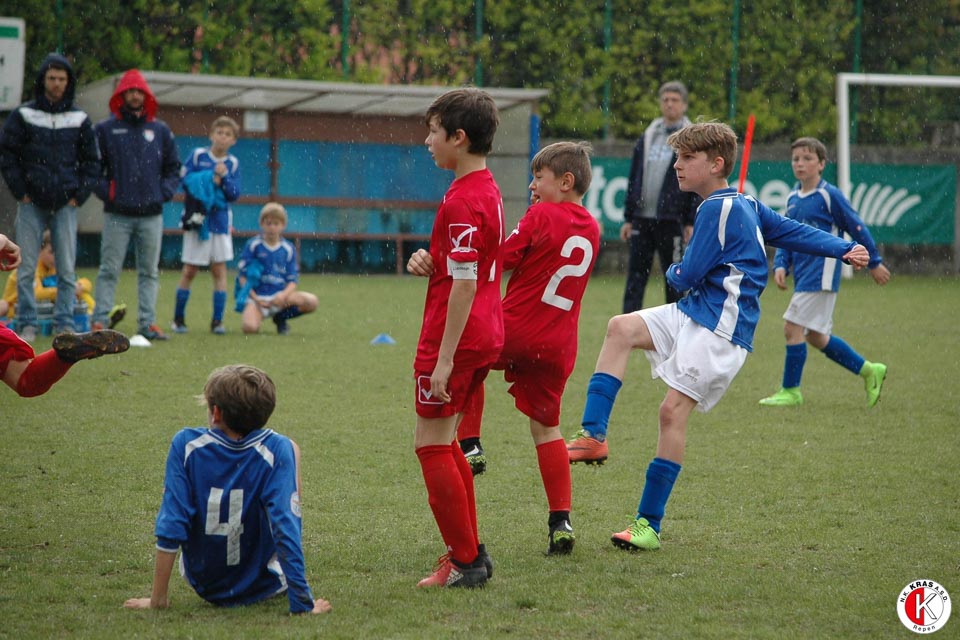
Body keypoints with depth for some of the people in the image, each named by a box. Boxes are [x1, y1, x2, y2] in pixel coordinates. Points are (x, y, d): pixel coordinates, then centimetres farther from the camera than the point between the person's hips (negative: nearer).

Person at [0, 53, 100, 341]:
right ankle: (27, 324, 3)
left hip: (65, 205, 1)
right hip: (31, 204, -1)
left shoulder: (79, 120, 8)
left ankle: (65, 323, 7)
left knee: (67, 269, 0)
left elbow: (91, 161, 13)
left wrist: (80, 195, 3)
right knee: (27, 267, -2)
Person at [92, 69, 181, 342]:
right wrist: (104, 191, -7)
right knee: (109, 270, -3)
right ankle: (99, 321, -2)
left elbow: (174, 168, 15)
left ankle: (147, 323, 7)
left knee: (150, 271, 5)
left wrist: (164, 192, 1)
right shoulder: (105, 129, 3)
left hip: (151, 214, 3)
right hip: (117, 214, -3)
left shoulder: (161, 131, 10)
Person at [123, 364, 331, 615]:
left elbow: (170, 528, -19)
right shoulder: (277, 450, -23)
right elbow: (287, 526, -27)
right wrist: (302, 603, -23)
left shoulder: (186, 446, -20)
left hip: (203, 583, 2)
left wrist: (157, 599, -12)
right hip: (263, 584, -1)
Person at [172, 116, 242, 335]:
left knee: (219, 269, -1)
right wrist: (210, 179, -16)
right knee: (189, 270, 0)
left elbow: (234, 194, -1)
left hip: (220, 221, 2)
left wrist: (223, 177, -15)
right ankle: (178, 318, 11)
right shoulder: (198, 155, -1)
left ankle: (217, 321, 4)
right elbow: (185, 180, -9)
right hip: (197, 219, -2)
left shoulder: (233, 163, 5)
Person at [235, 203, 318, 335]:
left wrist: (283, 295, -17)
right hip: (256, 296, -3)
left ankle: (281, 317, 6)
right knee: (250, 327, -33)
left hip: (280, 296, 3)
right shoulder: (253, 245, 1)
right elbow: (242, 276, -2)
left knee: (311, 302, -21)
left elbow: (292, 281, 5)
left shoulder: (288, 249, 7)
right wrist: (255, 299, -14)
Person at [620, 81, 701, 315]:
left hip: (671, 221, -4)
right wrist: (628, 218, 10)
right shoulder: (646, 138, 14)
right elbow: (633, 180, 15)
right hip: (642, 219, 4)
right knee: (635, 277, 1)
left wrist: (691, 222, -9)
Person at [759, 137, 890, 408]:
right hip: (803, 276, 8)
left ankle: (791, 391, -1)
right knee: (815, 337, 12)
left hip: (821, 275, -8)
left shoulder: (830, 195, -9)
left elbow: (857, 228, -4)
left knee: (793, 327, -12)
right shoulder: (793, 199, 12)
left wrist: (875, 262, 2)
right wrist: (780, 265, 1)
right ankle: (869, 370, 26)